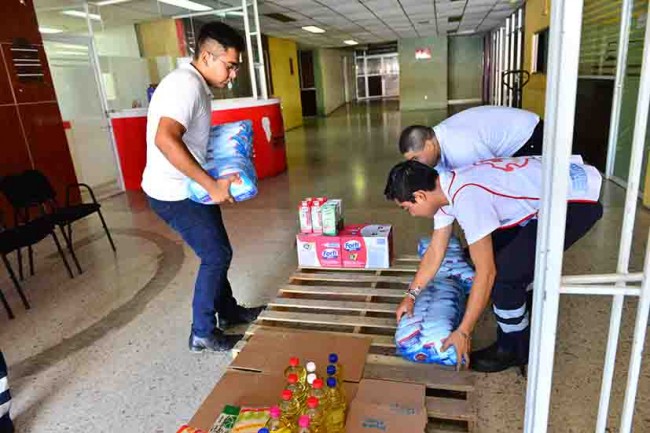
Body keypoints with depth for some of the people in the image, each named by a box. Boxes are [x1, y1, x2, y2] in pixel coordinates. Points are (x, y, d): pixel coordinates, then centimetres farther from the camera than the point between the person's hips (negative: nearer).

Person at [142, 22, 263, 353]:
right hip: (174, 193, -10)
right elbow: (165, 140, -36)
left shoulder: (196, 85, 11)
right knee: (216, 255, -3)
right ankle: (203, 334, 14)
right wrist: (211, 184, -34)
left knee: (216, 252, 19)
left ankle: (229, 311, 37)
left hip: (189, 188, 10)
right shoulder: (186, 83, -22)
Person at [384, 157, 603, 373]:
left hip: (578, 200, -10)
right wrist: (411, 296, 13)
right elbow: (435, 251, 9)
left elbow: (486, 272, -26)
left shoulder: (466, 198, -30)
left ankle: (514, 349, 9)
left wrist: (463, 332, -18)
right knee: (489, 249, 16)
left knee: (504, 273, -14)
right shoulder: (444, 189, -1)